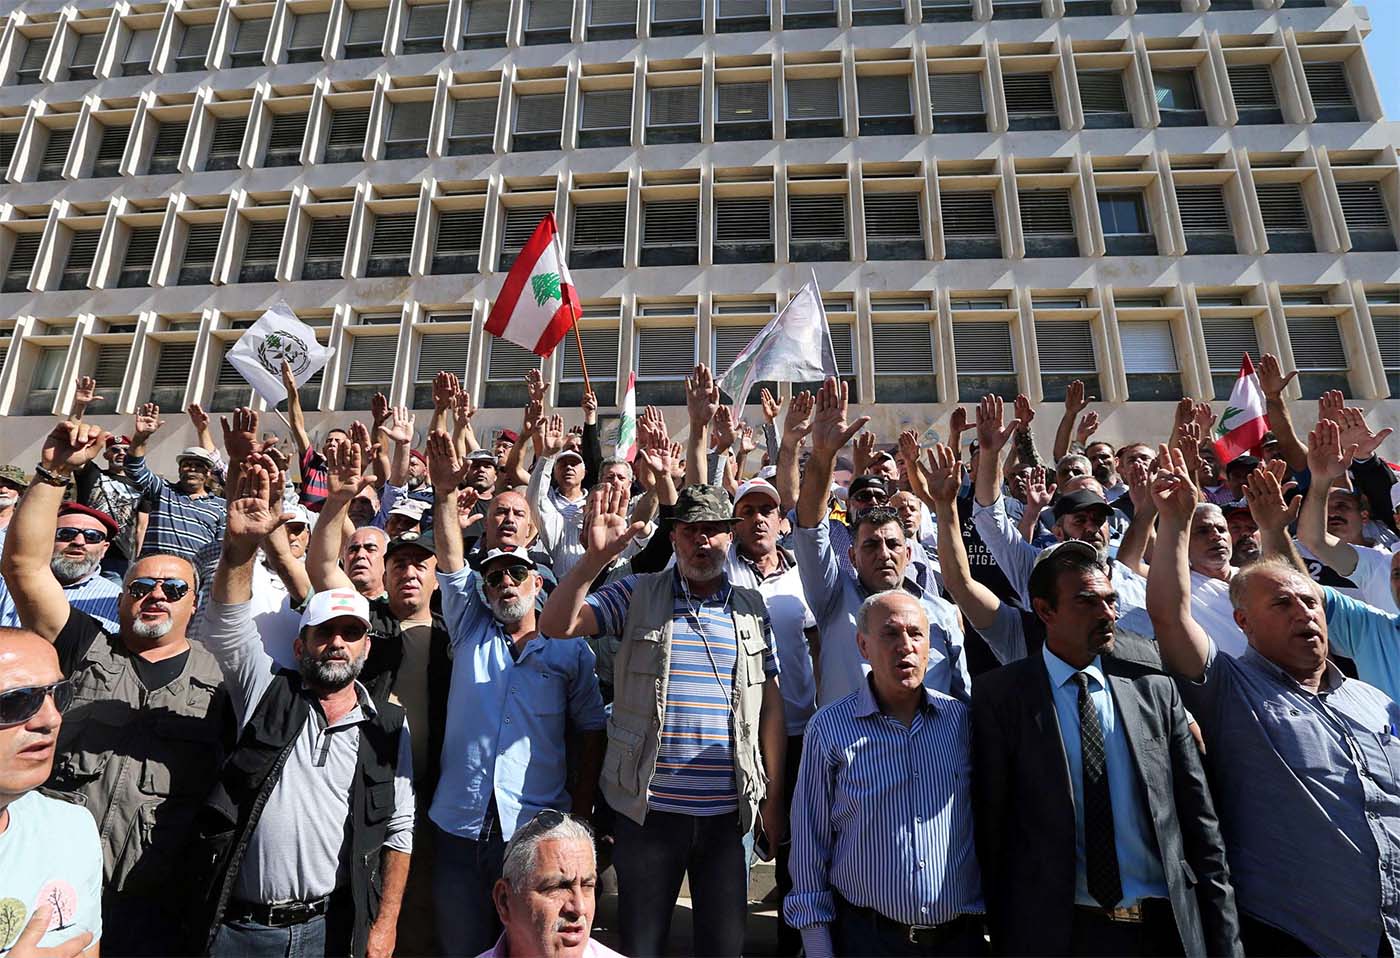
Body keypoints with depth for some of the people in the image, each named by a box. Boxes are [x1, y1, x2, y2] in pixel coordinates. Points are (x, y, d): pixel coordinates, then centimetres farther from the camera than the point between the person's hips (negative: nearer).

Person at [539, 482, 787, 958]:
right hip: (649, 808, -1)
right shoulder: (638, 596, -3)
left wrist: (774, 798, 7)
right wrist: (596, 557, -27)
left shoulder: (752, 608, 4)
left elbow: (771, 705, 7)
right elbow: (555, 624, -13)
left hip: (728, 811, 2)